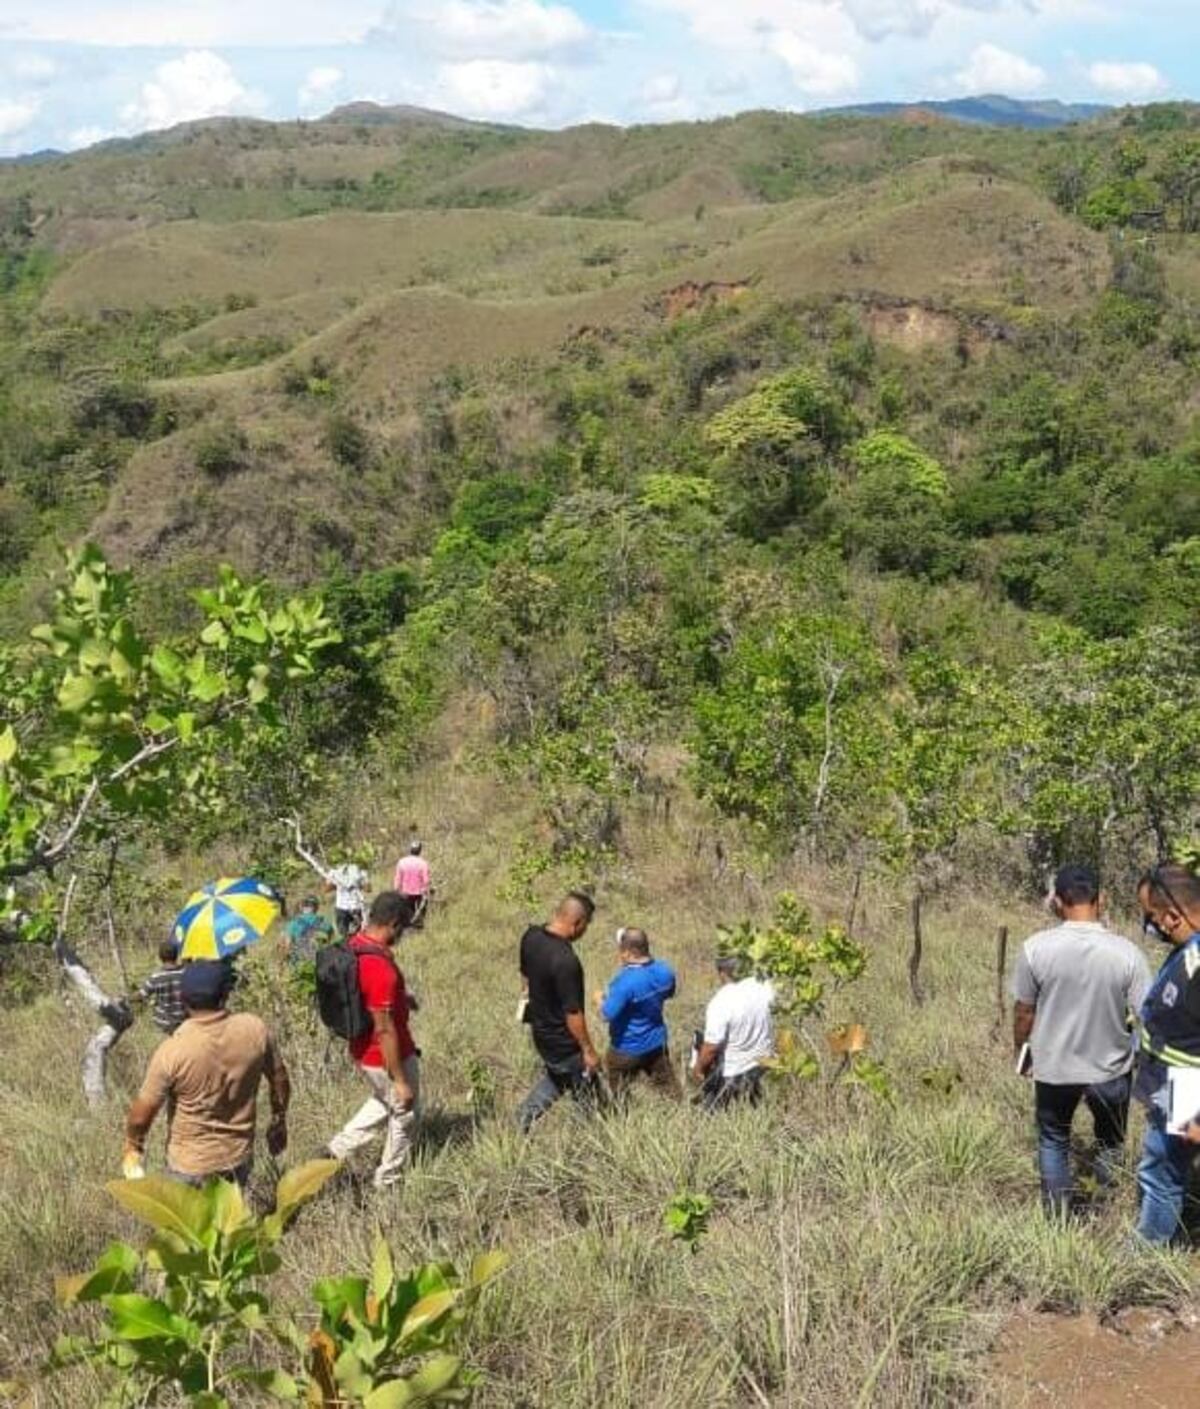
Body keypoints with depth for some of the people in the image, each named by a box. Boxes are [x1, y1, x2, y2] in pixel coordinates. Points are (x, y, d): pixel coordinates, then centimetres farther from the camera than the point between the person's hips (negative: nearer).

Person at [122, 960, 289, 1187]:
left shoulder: (172, 1051, -25)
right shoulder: (254, 1029, -15)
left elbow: (142, 1114, -15)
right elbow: (279, 1079, 0)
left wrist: (132, 1148, 5)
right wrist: (279, 1122, 17)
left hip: (191, 1164, -3)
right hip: (239, 1156, 3)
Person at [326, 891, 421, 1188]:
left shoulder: (353, 945, -5)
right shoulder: (381, 968, -33)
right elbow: (385, 1030, -28)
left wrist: (399, 999, 9)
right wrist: (400, 1080, -21)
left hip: (361, 1050, 8)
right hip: (387, 1056, -8)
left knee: (381, 1104, 31)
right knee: (404, 1113, 16)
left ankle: (335, 1151, 27)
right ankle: (388, 1181, 31)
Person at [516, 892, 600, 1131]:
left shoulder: (531, 936, -9)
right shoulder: (566, 961, -34)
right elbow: (573, 1014, -27)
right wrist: (588, 1050, -15)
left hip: (540, 1029, 8)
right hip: (564, 1042, -8)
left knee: (555, 1076, 31)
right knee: (586, 1096, 12)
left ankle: (522, 1123, 34)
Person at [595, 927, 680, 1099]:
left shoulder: (626, 981, -33)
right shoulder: (665, 971, -9)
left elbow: (607, 1015, -29)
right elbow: (669, 994, 11)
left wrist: (599, 999, -10)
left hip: (628, 1049, -6)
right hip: (656, 1043, 6)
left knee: (617, 1096, 16)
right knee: (667, 1085, 23)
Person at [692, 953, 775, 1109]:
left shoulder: (719, 1003, -30)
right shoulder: (763, 986, -15)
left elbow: (711, 1047, -25)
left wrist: (698, 1068, -9)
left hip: (732, 1071, -5)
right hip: (763, 1060, 5)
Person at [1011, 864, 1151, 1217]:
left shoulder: (1036, 947, -16)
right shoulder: (1126, 952, -16)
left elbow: (1024, 1011, -6)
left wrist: (1020, 1050, 12)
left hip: (1054, 1068, 0)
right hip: (1111, 1068, 0)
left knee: (1053, 1141, 23)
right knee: (1110, 1142, 25)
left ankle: (1057, 1217, 29)